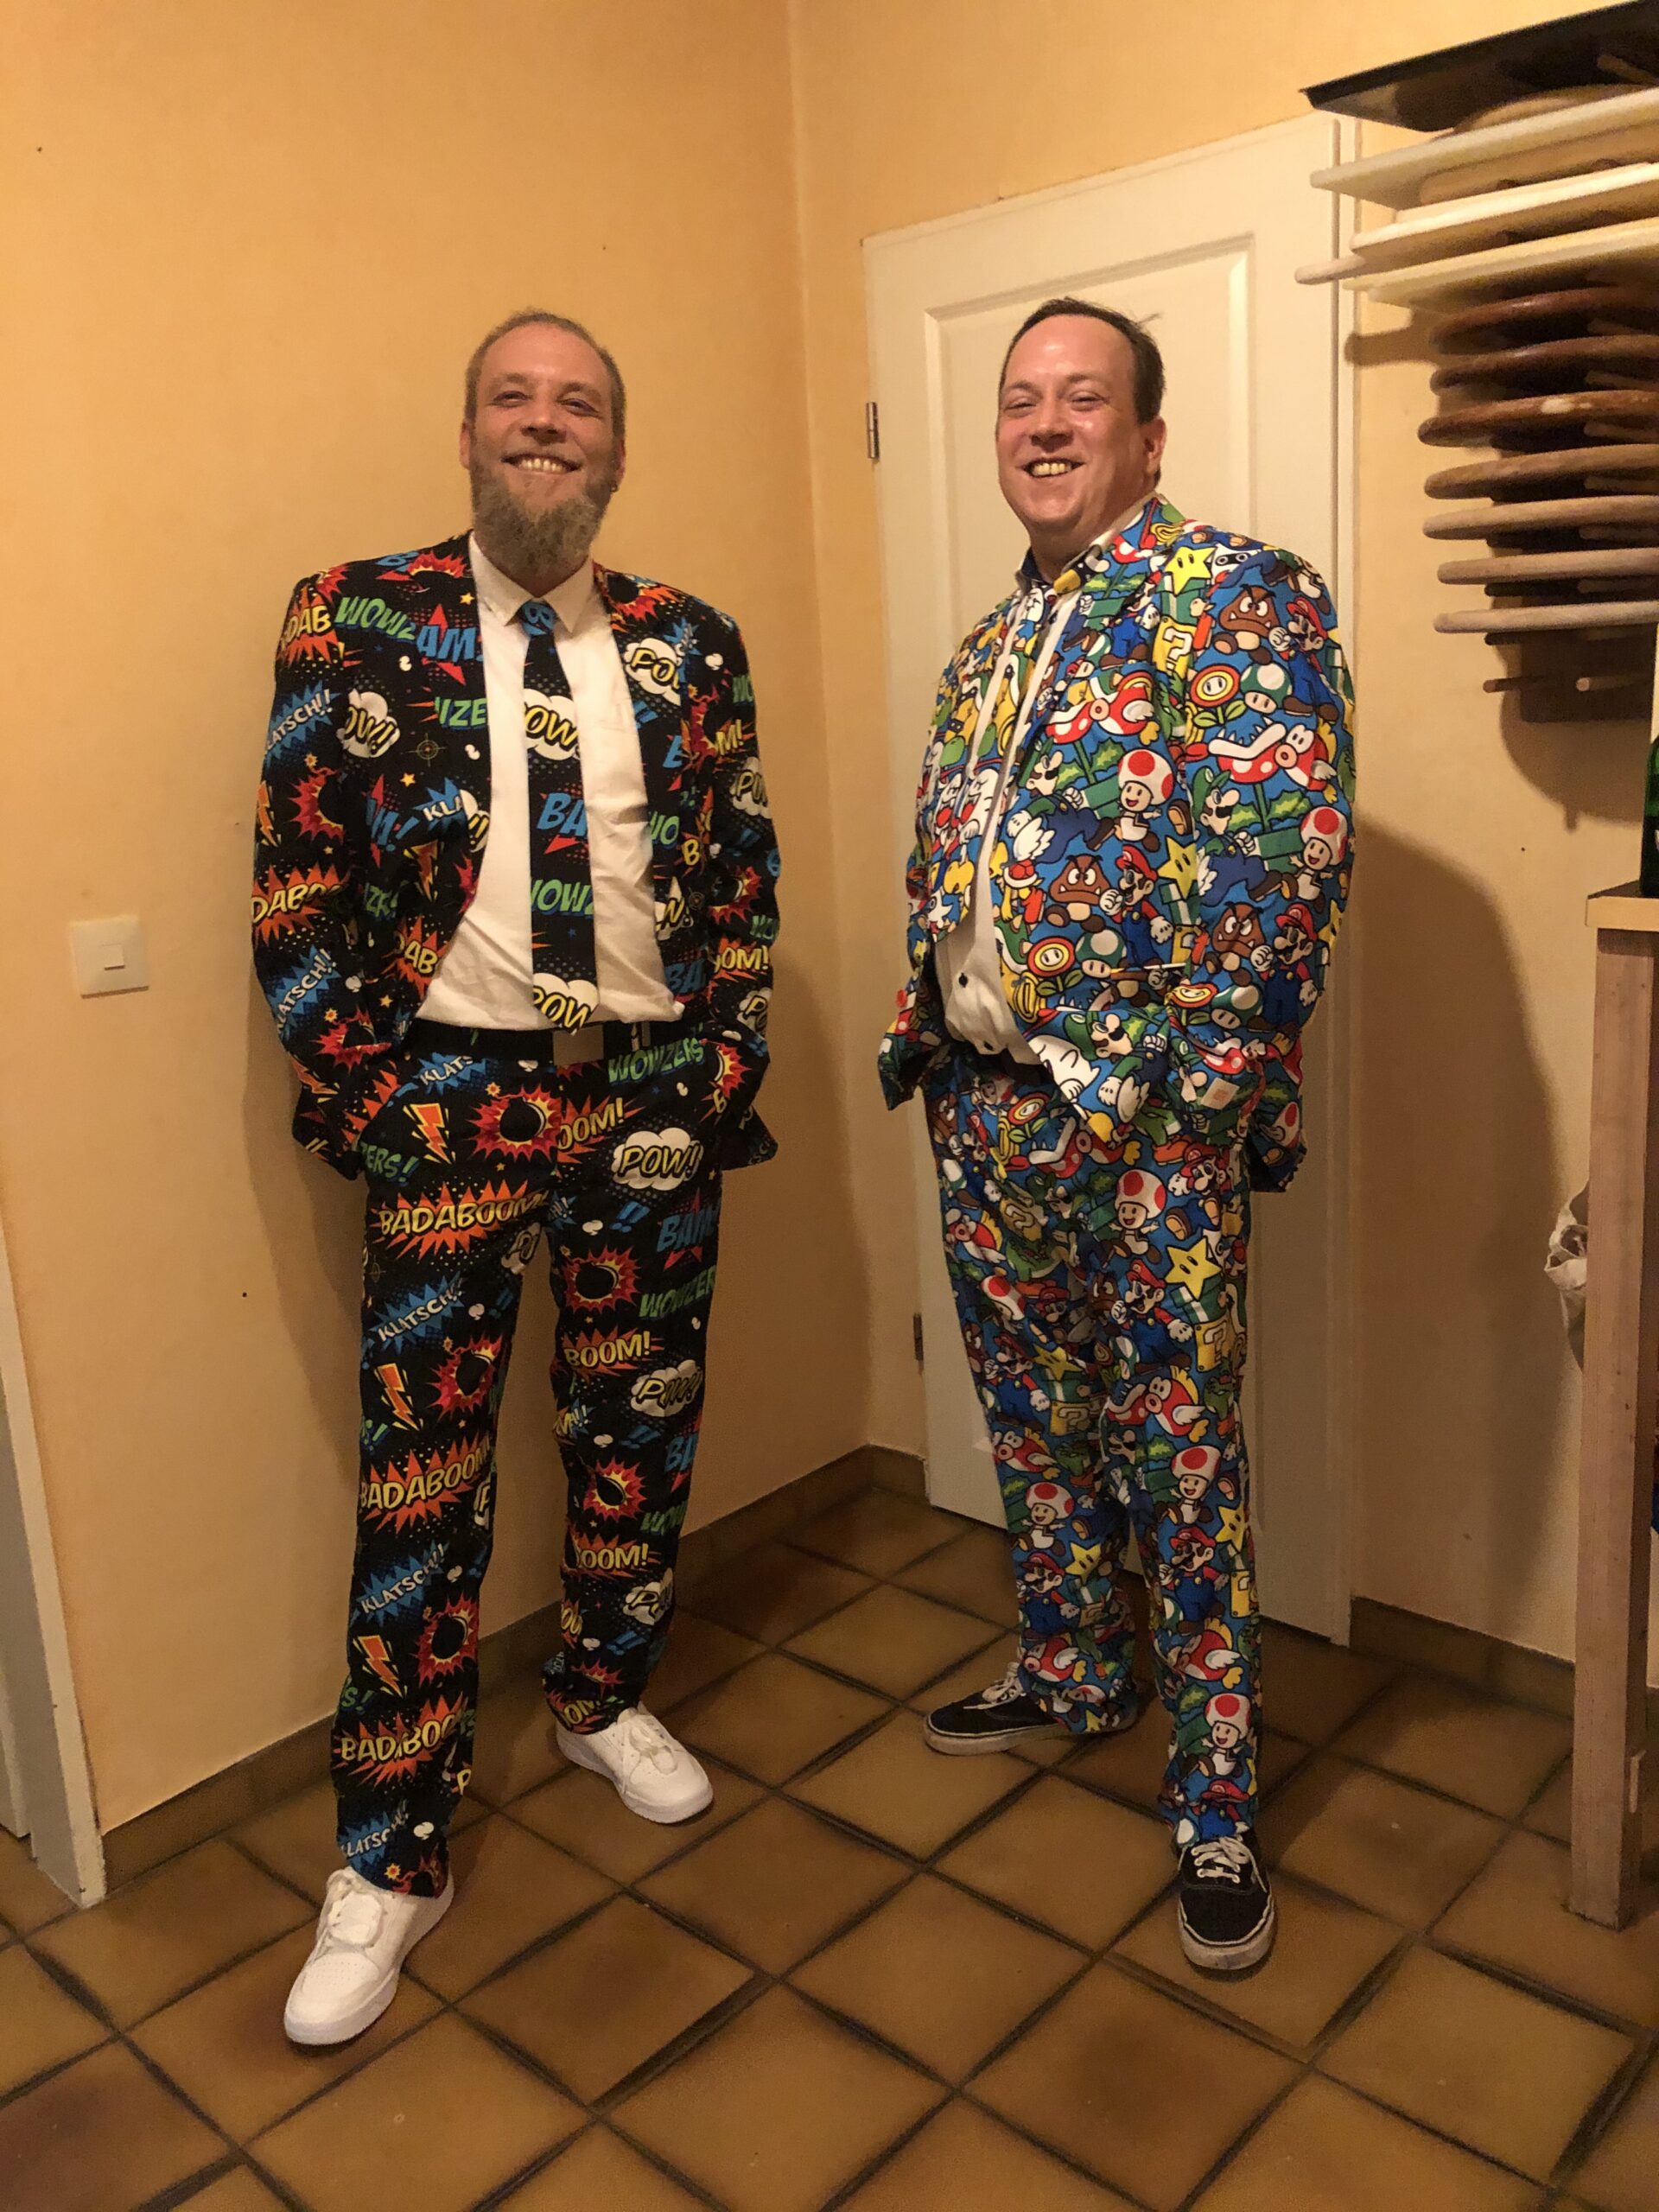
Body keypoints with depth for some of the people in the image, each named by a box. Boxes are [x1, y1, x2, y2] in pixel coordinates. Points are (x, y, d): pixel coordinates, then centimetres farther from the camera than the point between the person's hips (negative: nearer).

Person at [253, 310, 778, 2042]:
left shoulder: (691, 646, 9)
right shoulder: (355, 622, 2)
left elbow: (745, 878, 9)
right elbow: (294, 886, -2)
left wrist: (717, 1080, 1)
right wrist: (366, 1100, -8)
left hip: (653, 1094, 3)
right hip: (454, 1091, -2)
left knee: (638, 1429, 13)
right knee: (422, 1472, 1)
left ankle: (604, 1698, 39)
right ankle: (392, 1860, 16)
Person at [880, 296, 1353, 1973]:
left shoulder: (1232, 594, -6)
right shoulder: (986, 646, 17)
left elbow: (1282, 850, -16)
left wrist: (1208, 1076, -19)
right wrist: (923, 1033, 12)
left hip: (1146, 1112, -7)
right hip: (985, 1100, 7)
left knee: (1178, 1446, 1)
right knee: (1033, 1413, 18)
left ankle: (1216, 1796, 17)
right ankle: (1070, 1672, 39)